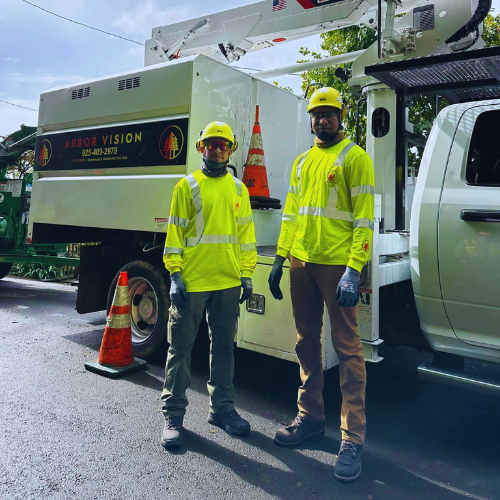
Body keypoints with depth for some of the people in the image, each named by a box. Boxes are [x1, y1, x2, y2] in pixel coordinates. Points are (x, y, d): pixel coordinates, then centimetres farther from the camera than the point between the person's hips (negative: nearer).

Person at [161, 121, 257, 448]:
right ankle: (174, 414, 15)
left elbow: (246, 234, 13)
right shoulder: (187, 186, 3)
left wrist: (247, 275, 6)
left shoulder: (238, 189, 13)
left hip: (228, 282, 4)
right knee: (181, 346, 3)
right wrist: (175, 275, -8)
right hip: (191, 281, -3)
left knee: (224, 345, 12)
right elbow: (175, 232, -1)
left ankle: (222, 407, 27)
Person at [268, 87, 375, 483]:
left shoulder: (355, 158, -2)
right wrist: (280, 259, 12)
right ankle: (311, 418, 28)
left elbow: (364, 217, -10)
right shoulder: (302, 162, 18)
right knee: (307, 343, 13)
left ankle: (353, 439, 9)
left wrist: (354, 270, -19)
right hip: (302, 262, 7)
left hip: (337, 265, -6)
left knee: (348, 349, -2)